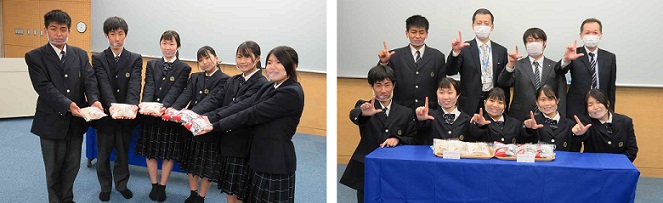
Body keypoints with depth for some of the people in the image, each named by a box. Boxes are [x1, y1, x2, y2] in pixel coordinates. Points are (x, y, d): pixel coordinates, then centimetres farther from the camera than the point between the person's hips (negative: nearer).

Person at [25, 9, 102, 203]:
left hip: (76, 121, 3)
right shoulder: (35, 56, -4)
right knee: (53, 168, 11)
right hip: (52, 121, -3)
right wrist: (67, 104, -29)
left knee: (72, 165, 15)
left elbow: (90, 80, -3)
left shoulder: (81, 54, 8)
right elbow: (43, 87, -16)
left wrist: (94, 100, -23)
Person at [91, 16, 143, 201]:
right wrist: (111, 105, -35)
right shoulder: (98, 59, -2)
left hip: (126, 115, 1)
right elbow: (104, 84, -17)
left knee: (123, 152, 14)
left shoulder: (135, 59, 0)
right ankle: (105, 187, 29)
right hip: (105, 114, -1)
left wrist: (133, 104, -34)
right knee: (104, 153, 12)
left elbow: (135, 84, -15)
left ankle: (121, 184, 32)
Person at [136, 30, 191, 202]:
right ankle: (154, 185, 23)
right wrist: (146, 105, -28)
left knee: (169, 153, 6)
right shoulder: (152, 65, 6)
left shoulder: (184, 68, -3)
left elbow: (175, 90, -15)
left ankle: (162, 187, 20)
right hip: (150, 116, 3)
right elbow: (149, 87, -8)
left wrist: (164, 106, -33)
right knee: (150, 151, 9)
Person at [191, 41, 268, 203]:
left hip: (242, 145, -7)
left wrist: (207, 118, -34)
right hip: (226, 142, 7)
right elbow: (214, 99, -2)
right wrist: (192, 113, -19)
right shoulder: (233, 81, 12)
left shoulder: (260, 84, -13)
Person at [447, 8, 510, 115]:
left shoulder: (501, 51, 10)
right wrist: (455, 52, -28)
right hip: (470, 105, -2)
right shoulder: (464, 48, 0)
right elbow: (450, 72, -12)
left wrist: (505, 105, 9)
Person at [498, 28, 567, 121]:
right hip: (521, 118, -1)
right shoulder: (517, 66, 6)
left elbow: (561, 97, 7)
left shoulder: (555, 67, 9)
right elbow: (502, 82, -10)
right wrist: (511, 63, -24)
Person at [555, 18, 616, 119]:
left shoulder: (610, 57, 7)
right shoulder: (575, 55, -1)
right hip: (576, 111, -2)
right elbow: (558, 70, -20)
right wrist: (566, 59, -41)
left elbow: (611, 88, 9)